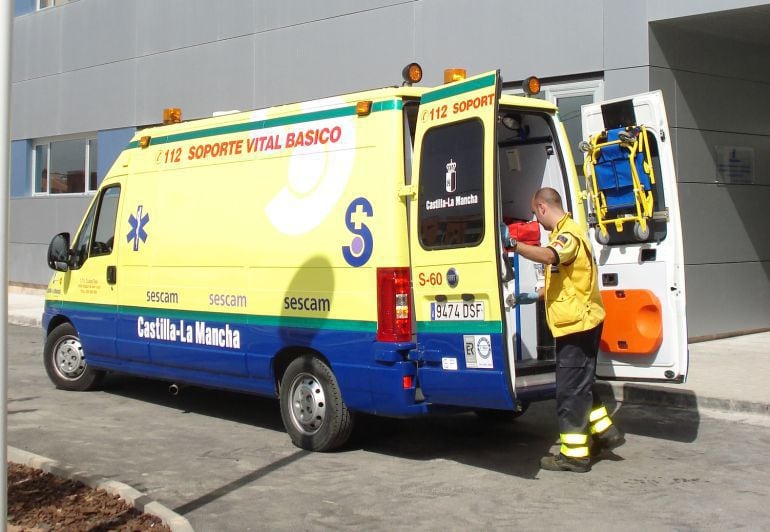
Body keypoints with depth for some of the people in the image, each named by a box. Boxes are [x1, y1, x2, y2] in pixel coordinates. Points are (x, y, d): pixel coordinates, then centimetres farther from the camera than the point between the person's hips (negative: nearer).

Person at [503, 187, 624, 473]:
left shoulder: (569, 234, -17)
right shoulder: (563, 233, 18)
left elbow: (548, 256, -40)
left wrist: (513, 244, -47)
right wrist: (537, 295, 23)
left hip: (576, 323, -11)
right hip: (577, 323, 11)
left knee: (570, 389, -4)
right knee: (579, 385, 20)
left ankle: (574, 454, 2)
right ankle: (604, 432, 28)